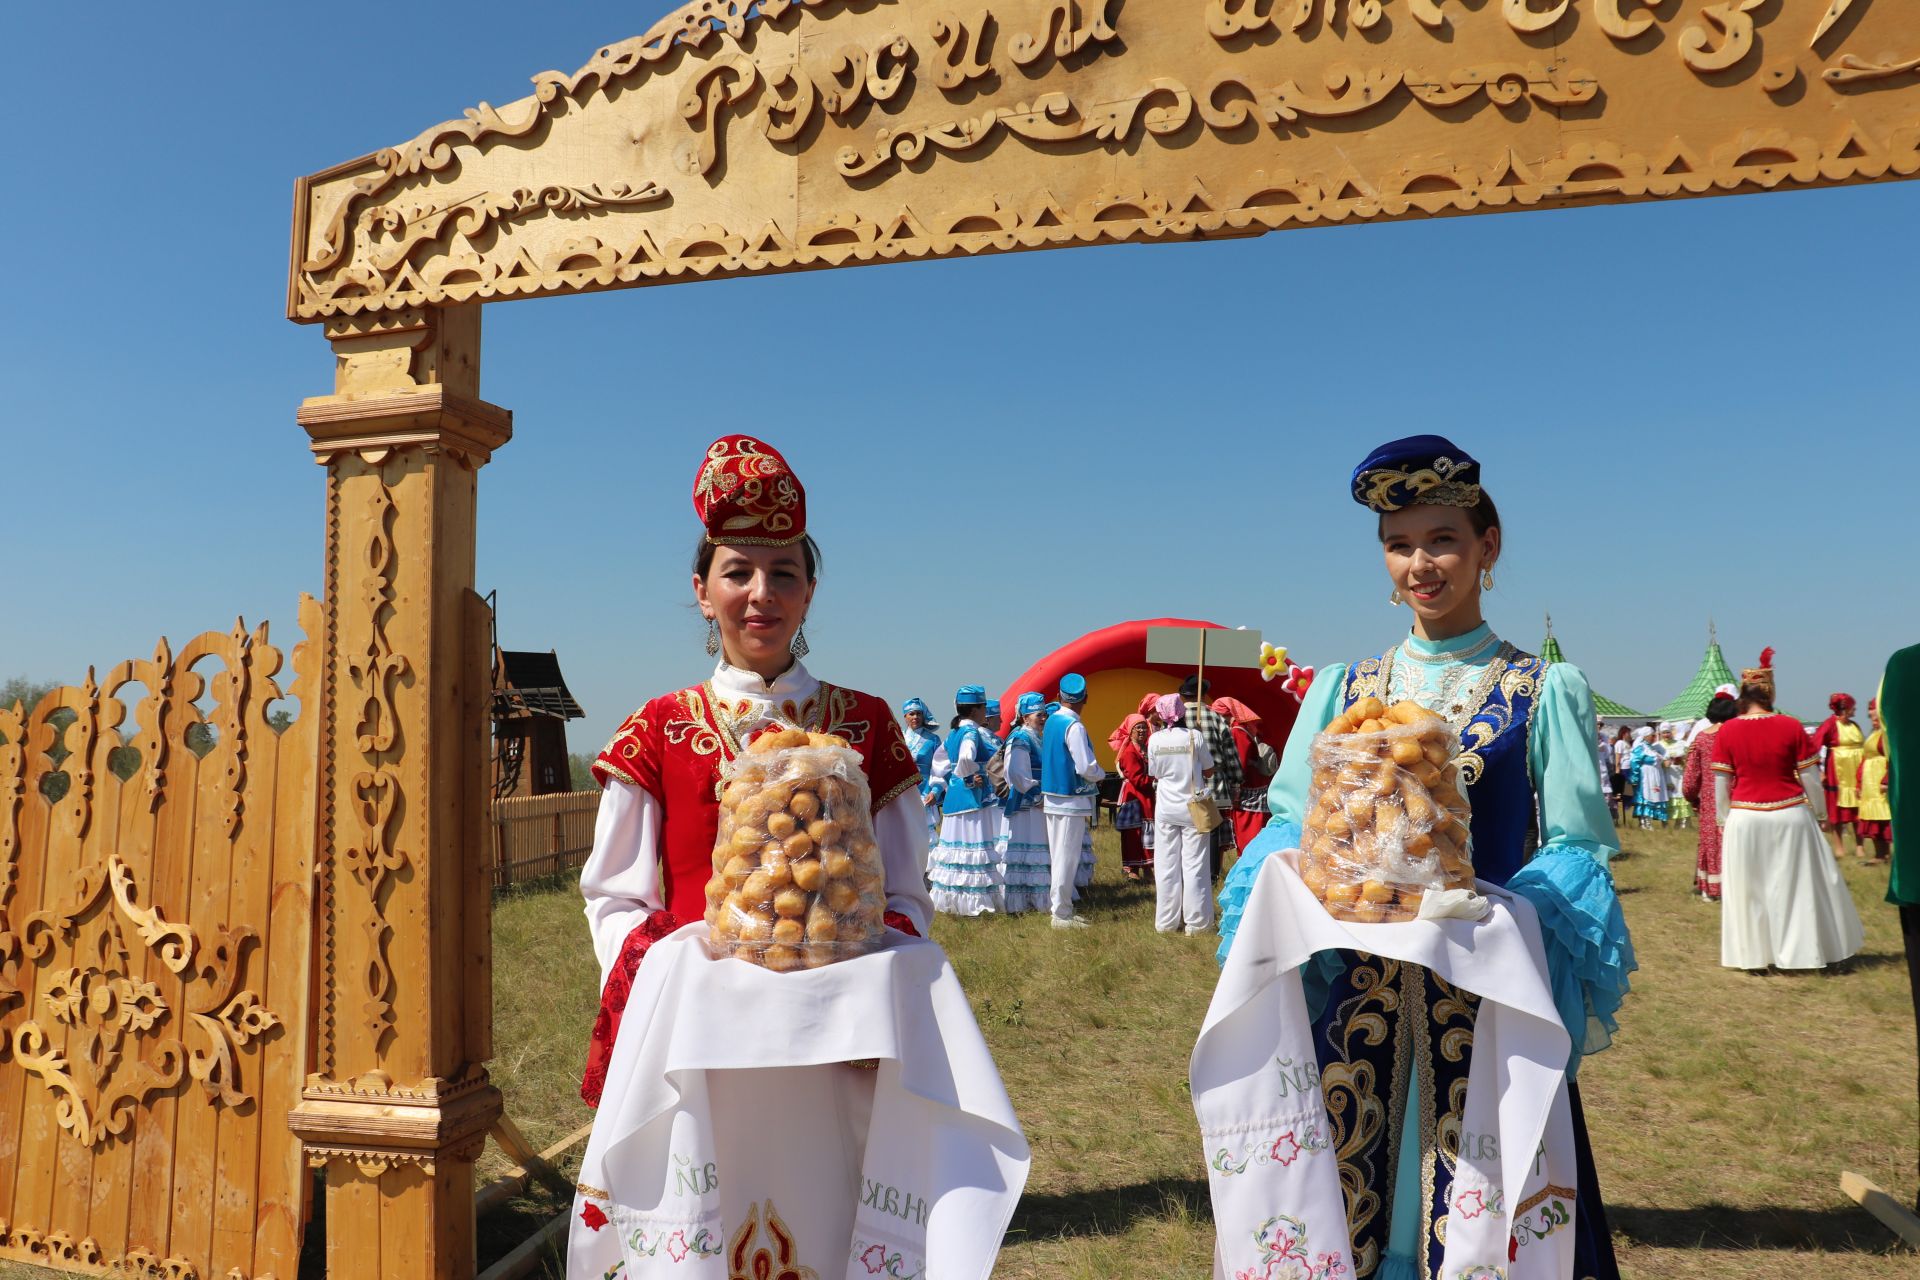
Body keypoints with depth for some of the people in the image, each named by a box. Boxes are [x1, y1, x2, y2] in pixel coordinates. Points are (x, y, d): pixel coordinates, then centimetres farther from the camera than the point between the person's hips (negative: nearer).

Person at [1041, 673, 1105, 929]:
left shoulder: (1051, 721, 8)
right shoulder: (1074, 726, -18)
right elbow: (1085, 767, -21)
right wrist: (1101, 773, 1)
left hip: (1052, 796, 8)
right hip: (1072, 800, -8)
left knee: (1058, 856, 15)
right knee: (1067, 857, -2)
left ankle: (1057, 905, 24)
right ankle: (1062, 913, 4)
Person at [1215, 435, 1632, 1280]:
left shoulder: (1543, 690, 1)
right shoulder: (1344, 689, 8)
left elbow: (1574, 851, -2)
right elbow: (1292, 824, 7)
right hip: (1357, 995, 2)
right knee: (1340, 1200, 8)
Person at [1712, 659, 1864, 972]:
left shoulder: (1727, 731, -5)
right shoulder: (1791, 726, -6)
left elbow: (1721, 783, -1)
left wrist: (1722, 820, 10)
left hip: (1745, 820, 0)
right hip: (1790, 817, 0)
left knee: (1750, 889, 10)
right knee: (1798, 885, 14)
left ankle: (1754, 955, 17)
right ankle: (1804, 950, 25)